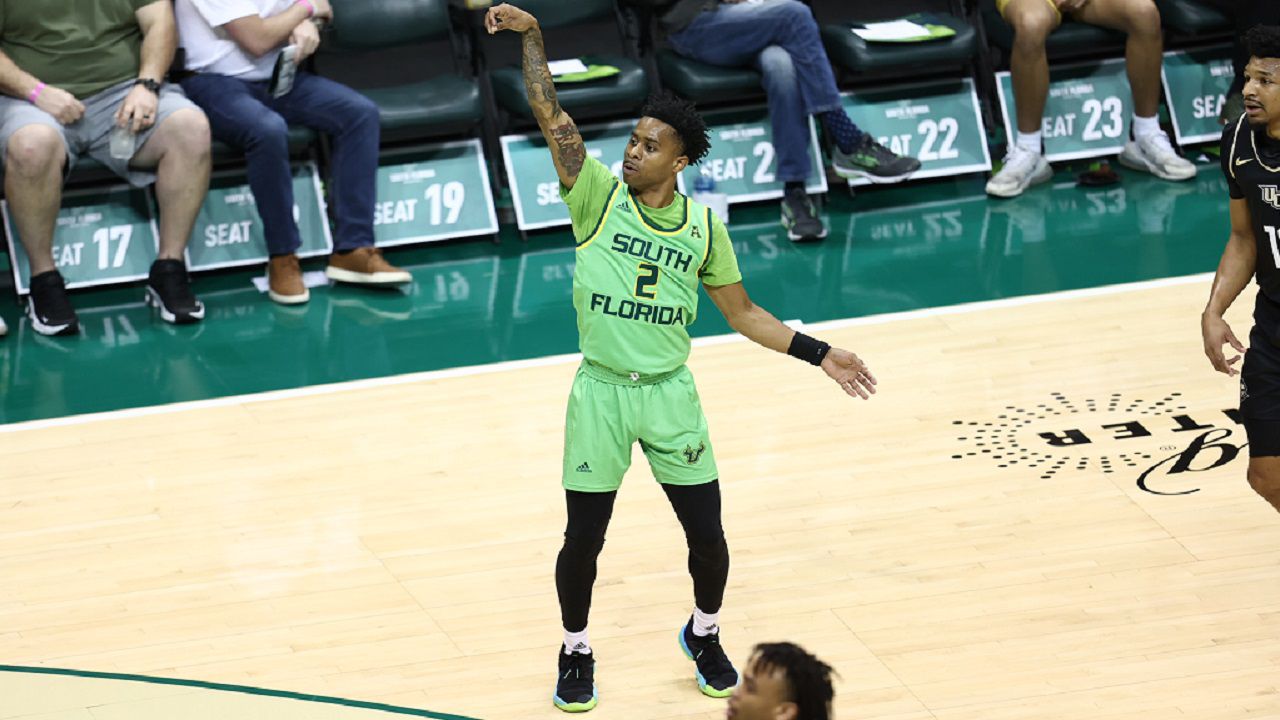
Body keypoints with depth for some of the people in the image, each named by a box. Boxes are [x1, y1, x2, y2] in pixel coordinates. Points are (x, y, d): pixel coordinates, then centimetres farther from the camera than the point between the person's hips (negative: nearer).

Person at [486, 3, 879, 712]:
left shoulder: (703, 228, 1)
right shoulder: (598, 195, -5)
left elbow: (743, 313, 11)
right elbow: (549, 112, -12)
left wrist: (819, 354, 6)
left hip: (670, 394, 2)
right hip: (600, 392, -2)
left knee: (707, 534, 5)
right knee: (583, 540, 2)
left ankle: (704, 634, 34)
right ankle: (575, 651, 26)